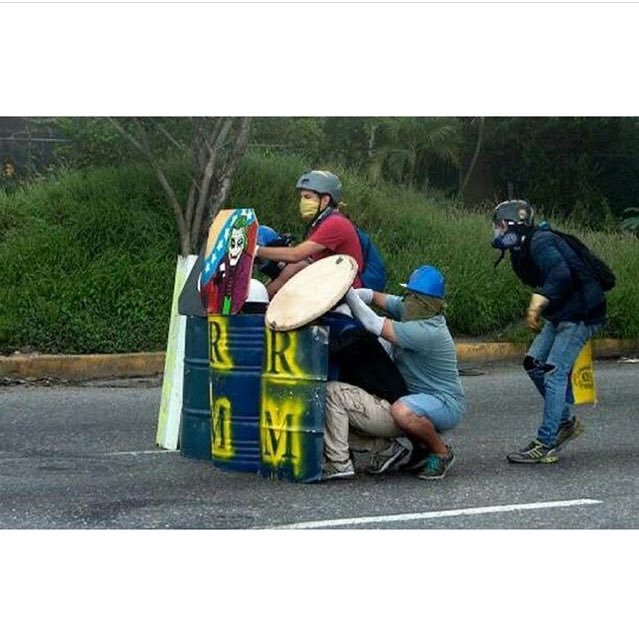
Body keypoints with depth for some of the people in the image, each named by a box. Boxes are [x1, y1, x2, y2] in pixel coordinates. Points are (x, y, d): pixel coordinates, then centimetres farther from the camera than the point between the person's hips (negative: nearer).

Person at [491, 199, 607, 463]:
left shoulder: (540, 243, -19)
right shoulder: (522, 250, 12)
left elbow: (560, 274, -33)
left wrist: (537, 305, -32)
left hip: (580, 314, -10)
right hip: (561, 315, 10)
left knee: (554, 373, -11)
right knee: (534, 363, 9)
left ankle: (546, 445, -9)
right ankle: (566, 422, 21)